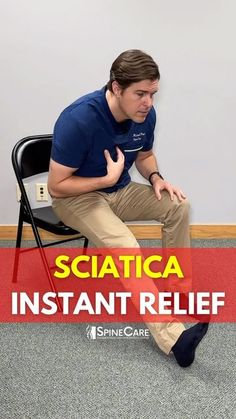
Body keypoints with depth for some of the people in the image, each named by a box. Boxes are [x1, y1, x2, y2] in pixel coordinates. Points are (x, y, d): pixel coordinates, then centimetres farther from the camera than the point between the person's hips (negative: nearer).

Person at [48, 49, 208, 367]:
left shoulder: (145, 114, -10)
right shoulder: (78, 120, -29)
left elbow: (144, 155, 10)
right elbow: (56, 186, -22)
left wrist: (156, 177, -10)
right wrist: (108, 179, -25)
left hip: (119, 191, 6)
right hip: (77, 197, -6)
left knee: (178, 206, -15)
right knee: (126, 247, -31)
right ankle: (173, 337, -32)